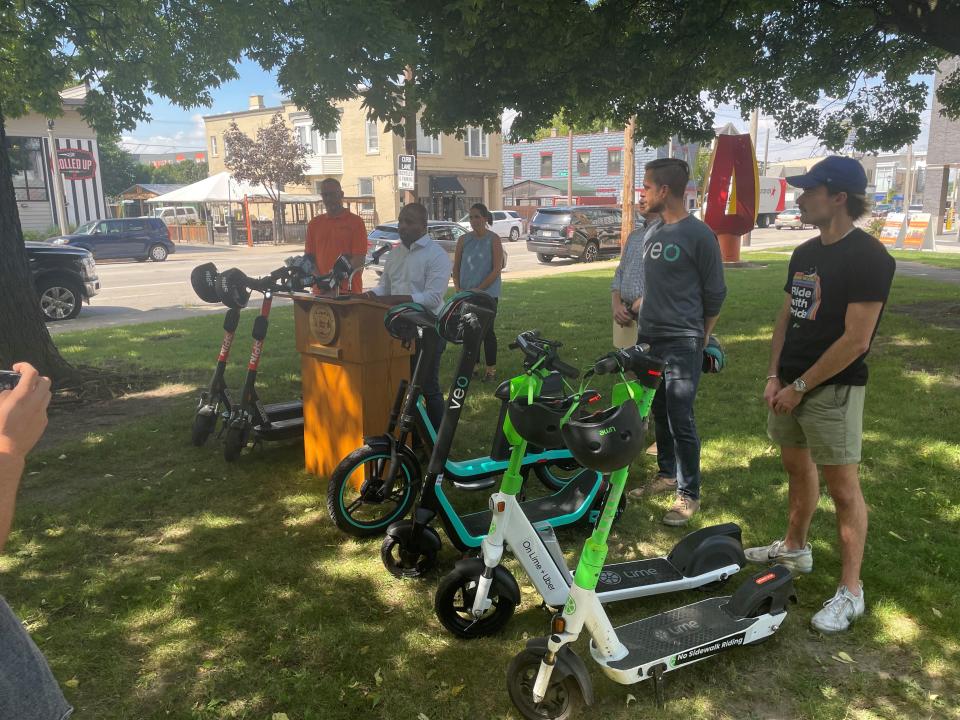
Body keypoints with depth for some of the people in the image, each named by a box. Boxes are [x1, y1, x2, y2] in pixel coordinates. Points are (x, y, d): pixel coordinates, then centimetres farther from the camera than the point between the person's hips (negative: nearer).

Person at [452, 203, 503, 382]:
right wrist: (458, 288, -4)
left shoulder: (493, 239, -6)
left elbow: (497, 269, -10)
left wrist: (479, 289, -15)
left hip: (488, 293, -4)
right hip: (466, 294, 4)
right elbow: (456, 268, 10)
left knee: (487, 330, 0)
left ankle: (491, 368, 11)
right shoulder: (464, 239, 6)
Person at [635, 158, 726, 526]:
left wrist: (701, 337, 2)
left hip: (682, 343, -7)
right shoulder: (652, 234, 12)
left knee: (681, 420, -5)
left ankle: (688, 493, 7)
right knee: (659, 413, 15)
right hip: (650, 337, 7)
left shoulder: (699, 235, -10)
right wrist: (633, 307, 14)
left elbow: (714, 293, -5)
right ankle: (667, 473, 30)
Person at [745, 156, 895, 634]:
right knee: (796, 466, 19)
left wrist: (800, 387, -15)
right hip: (790, 384, 8)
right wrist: (775, 375, 3)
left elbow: (856, 340, -19)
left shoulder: (868, 258, -15)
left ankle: (850, 591, 11)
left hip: (832, 389, -8)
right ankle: (794, 547, 37)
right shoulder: (804, 253, 10)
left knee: (842, 488, 0)